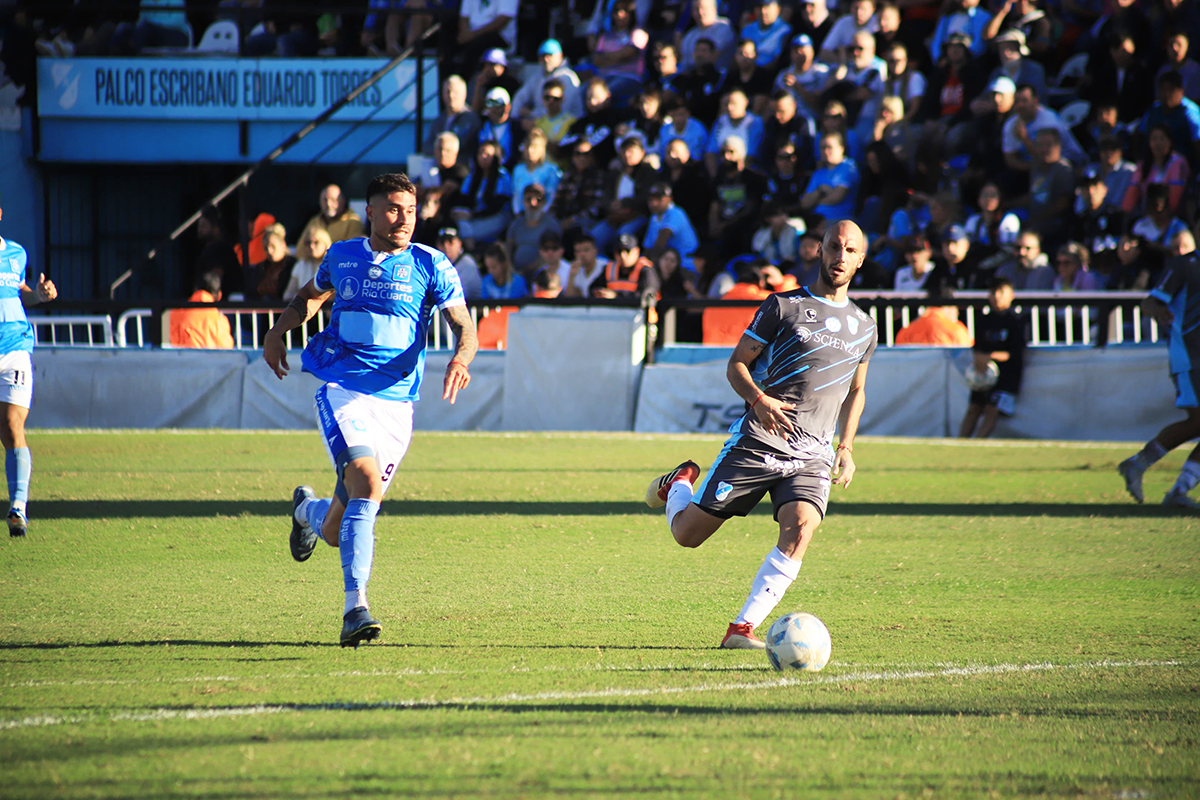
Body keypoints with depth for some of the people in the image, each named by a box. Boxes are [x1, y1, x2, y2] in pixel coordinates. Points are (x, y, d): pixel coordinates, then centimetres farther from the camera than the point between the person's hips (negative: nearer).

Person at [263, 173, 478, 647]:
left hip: (395, 402, 1)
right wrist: (280, 329, 13)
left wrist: (461, 359, -22)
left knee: (337, 532, 5)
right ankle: (355, 608, -28)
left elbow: (464, 325, 0)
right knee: (366, 483, -28)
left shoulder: (430, 266, 3)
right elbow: (312, 295, 29)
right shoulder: (342, 257, 9)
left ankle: (308, 510, 44)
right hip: (341, 390, -1)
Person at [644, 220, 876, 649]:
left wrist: (846, 447, 16)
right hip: (757, 441, -3)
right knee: (686, 532, 0)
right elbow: (736, 365, 2)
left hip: (812, 455, 3)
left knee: (800, 529, -25)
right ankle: (679, 484, 36)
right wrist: (758, 399, -19)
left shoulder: (864, 328, 15)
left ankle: (742, 629, -21)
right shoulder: (783, 307, 0)